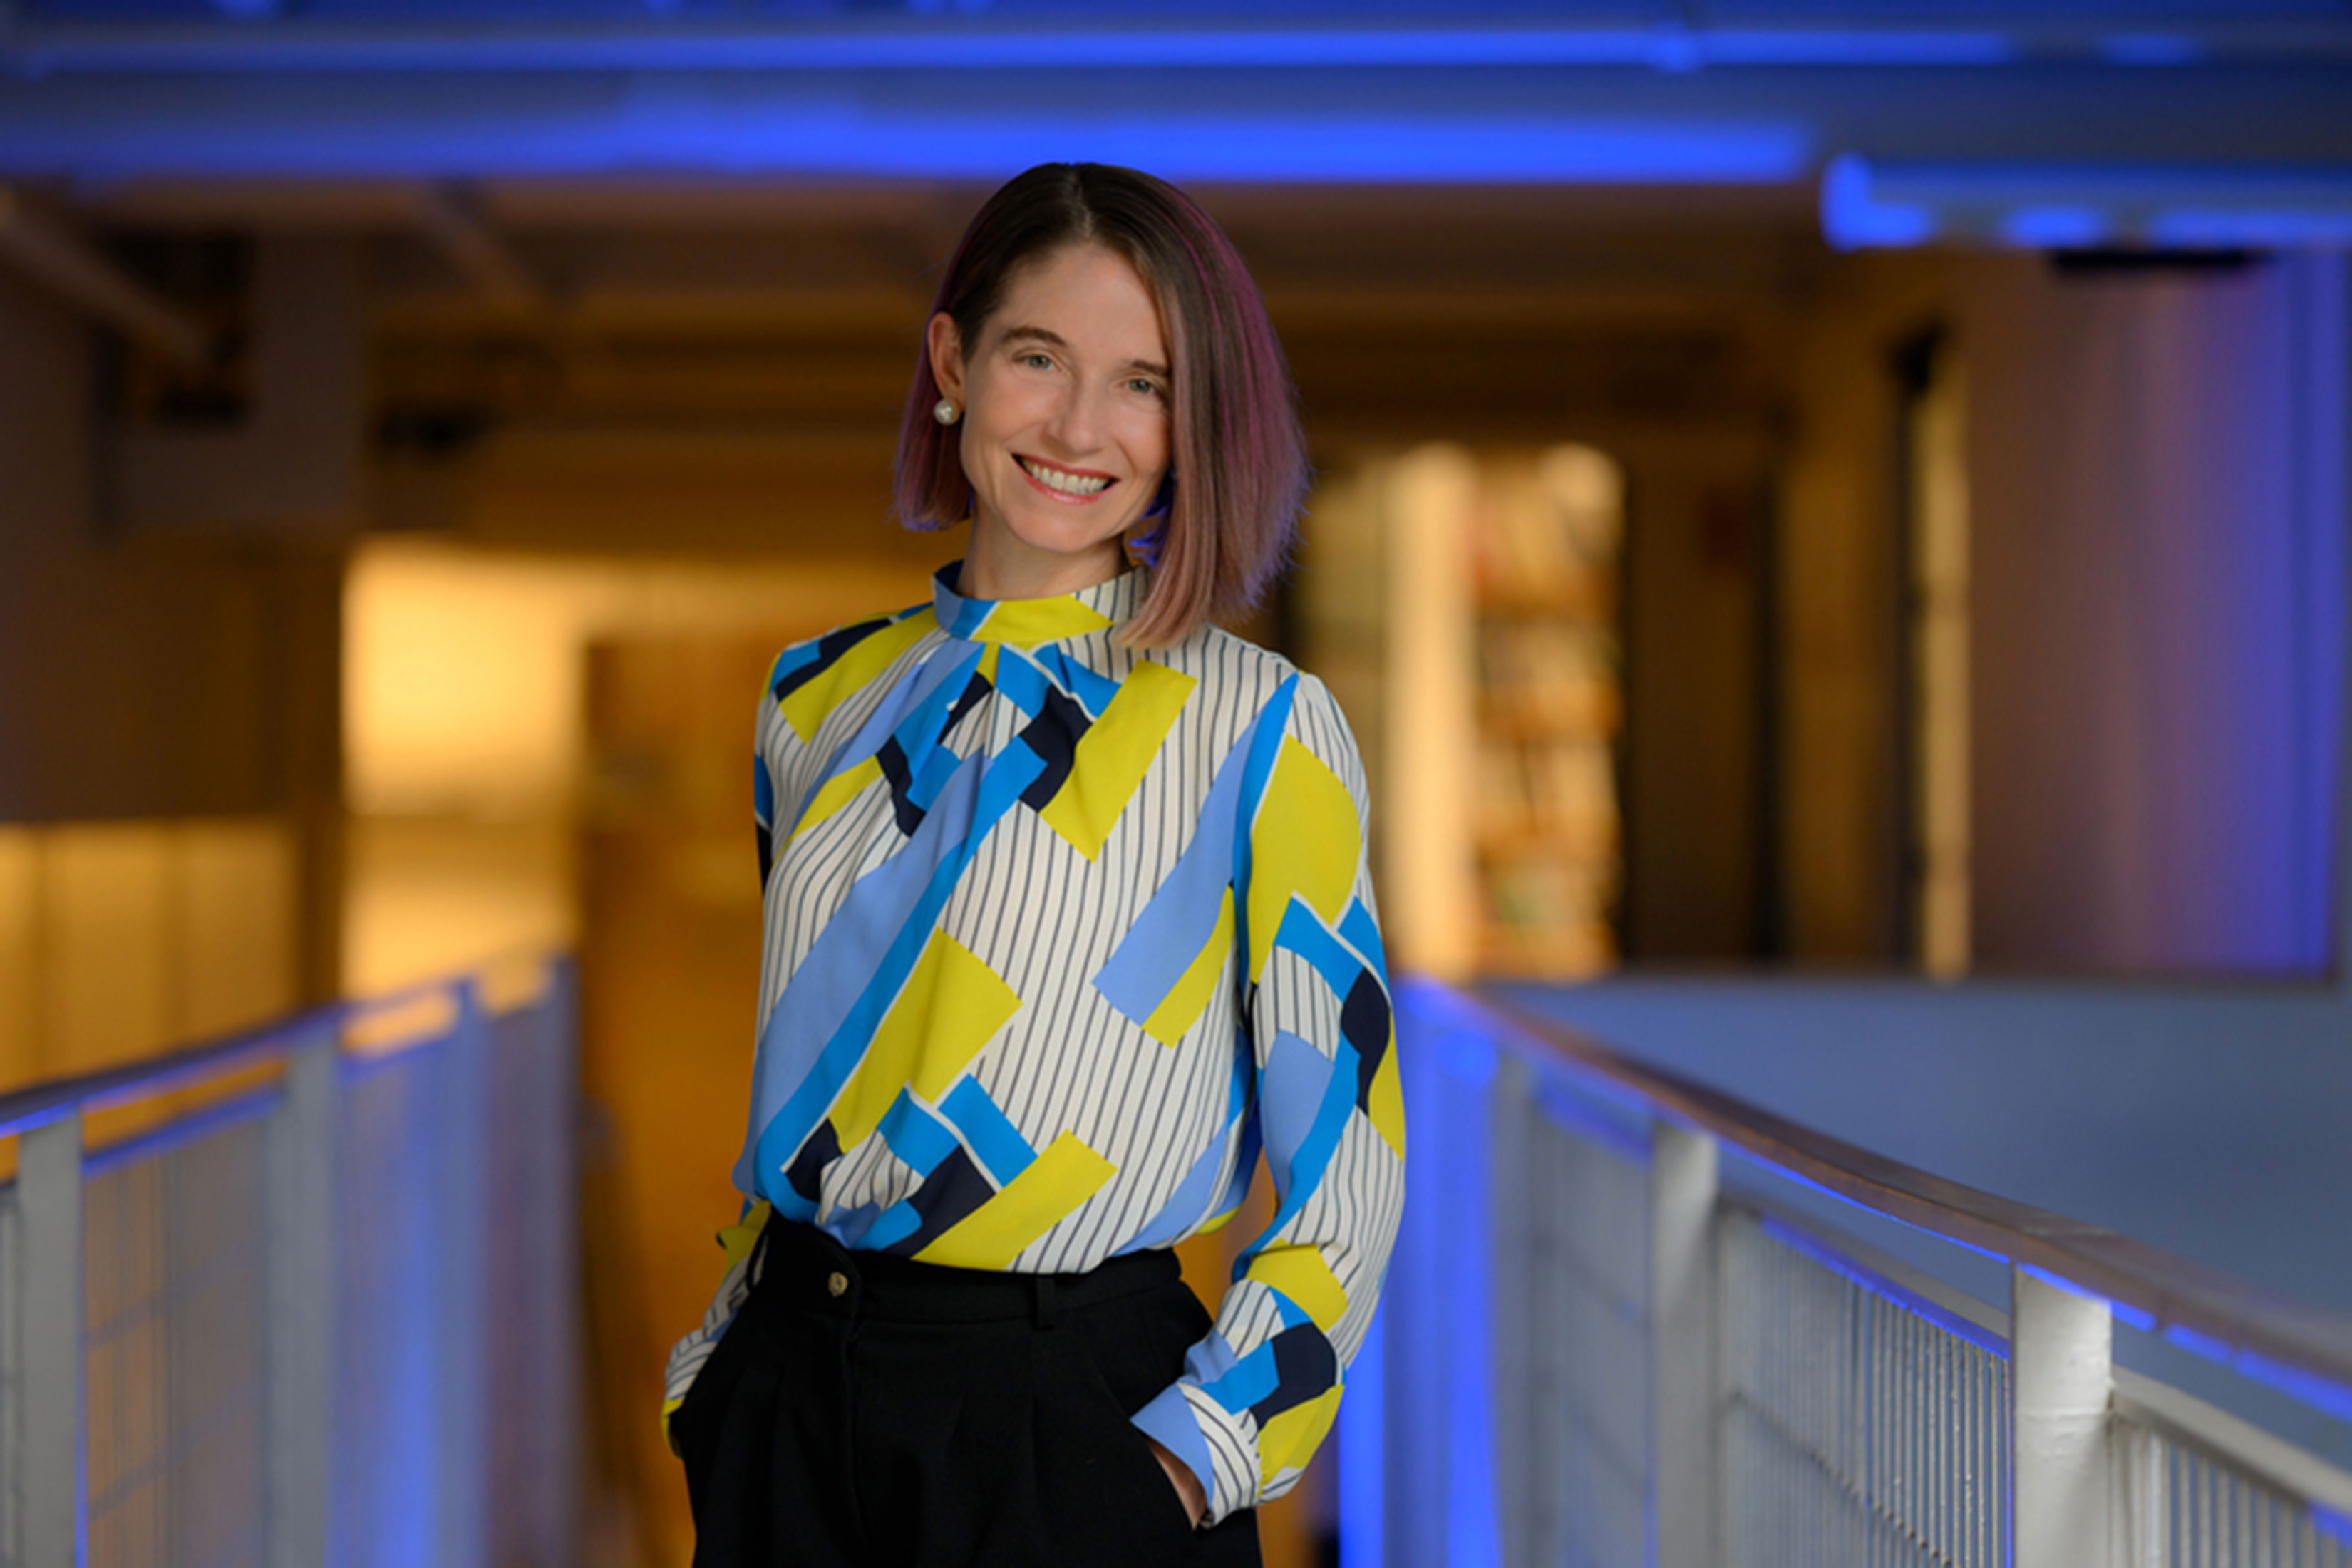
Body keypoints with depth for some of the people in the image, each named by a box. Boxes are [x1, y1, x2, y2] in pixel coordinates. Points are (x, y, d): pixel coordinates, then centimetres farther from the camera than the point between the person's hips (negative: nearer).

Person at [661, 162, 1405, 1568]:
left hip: (1072, 1416, -4)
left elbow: (1345, 1174, -5)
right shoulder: (817, 706, 8)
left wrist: (1194, 1454, -12)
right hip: (788, 1408, 4)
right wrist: (719, 1374, 9)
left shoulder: (1261, 729, -5)